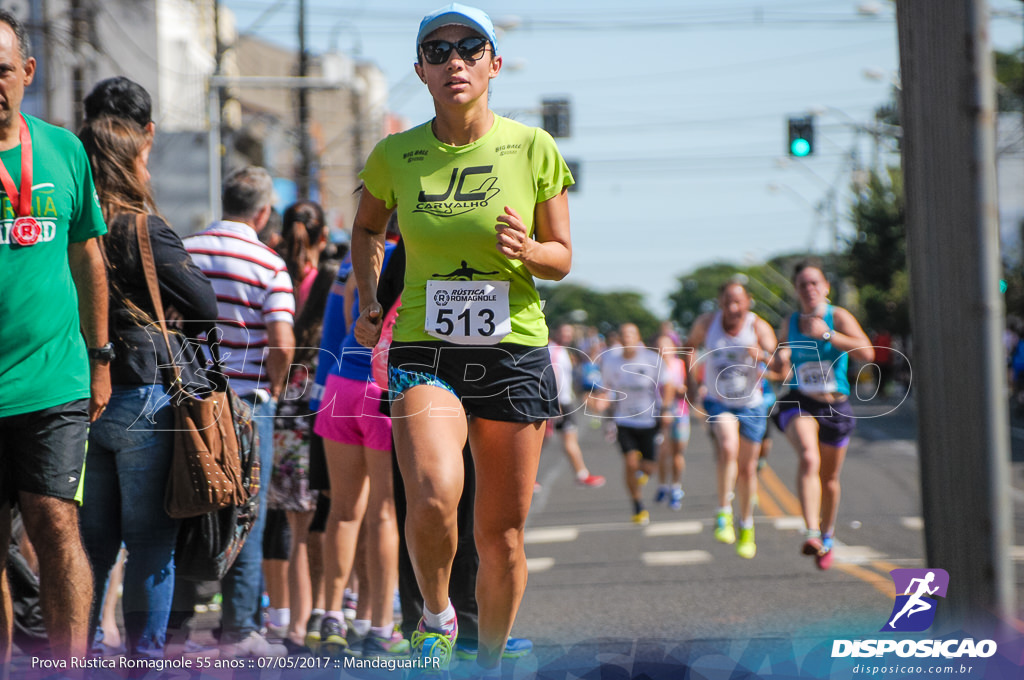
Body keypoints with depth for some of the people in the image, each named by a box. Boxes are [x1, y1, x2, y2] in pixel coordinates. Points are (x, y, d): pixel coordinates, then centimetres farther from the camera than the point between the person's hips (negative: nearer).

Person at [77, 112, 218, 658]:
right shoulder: (144, 231, -10)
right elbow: (205, 306, -6)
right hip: (142, 394, -6)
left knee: (93, 537, 13)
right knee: (151, 538, 2)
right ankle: (145, 650, 3)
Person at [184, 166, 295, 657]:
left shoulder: (183, 251, 3)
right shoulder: (269, 265, -8)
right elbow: (283, 344, -16)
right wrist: (274, 387, 1)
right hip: (246, 401, -3)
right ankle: (240, 629, 2)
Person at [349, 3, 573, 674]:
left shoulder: (534, 150, -2)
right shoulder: (395, 157, 1)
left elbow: (562, 256, 6)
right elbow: (368, 227, 23)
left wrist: (526, 250, -15)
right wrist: (369, 301, 10)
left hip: (515, 353, 1)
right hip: (424, 352, 0)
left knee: (502, 533, 5)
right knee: (434, 500, -26)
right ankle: (436, 615, 2)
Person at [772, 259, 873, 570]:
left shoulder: (839, 317, -7)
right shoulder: (790, 325, 4)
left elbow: (867, 352, -23)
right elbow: (781, 369, 20)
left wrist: (827, 335, -27)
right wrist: (780, 361, -4)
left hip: (836, 408, 0)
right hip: (799, 404, 0)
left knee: (830, 478, 14)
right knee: (809, 459, -28)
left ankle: (827, 536, 39)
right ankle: (811, 533, -38)